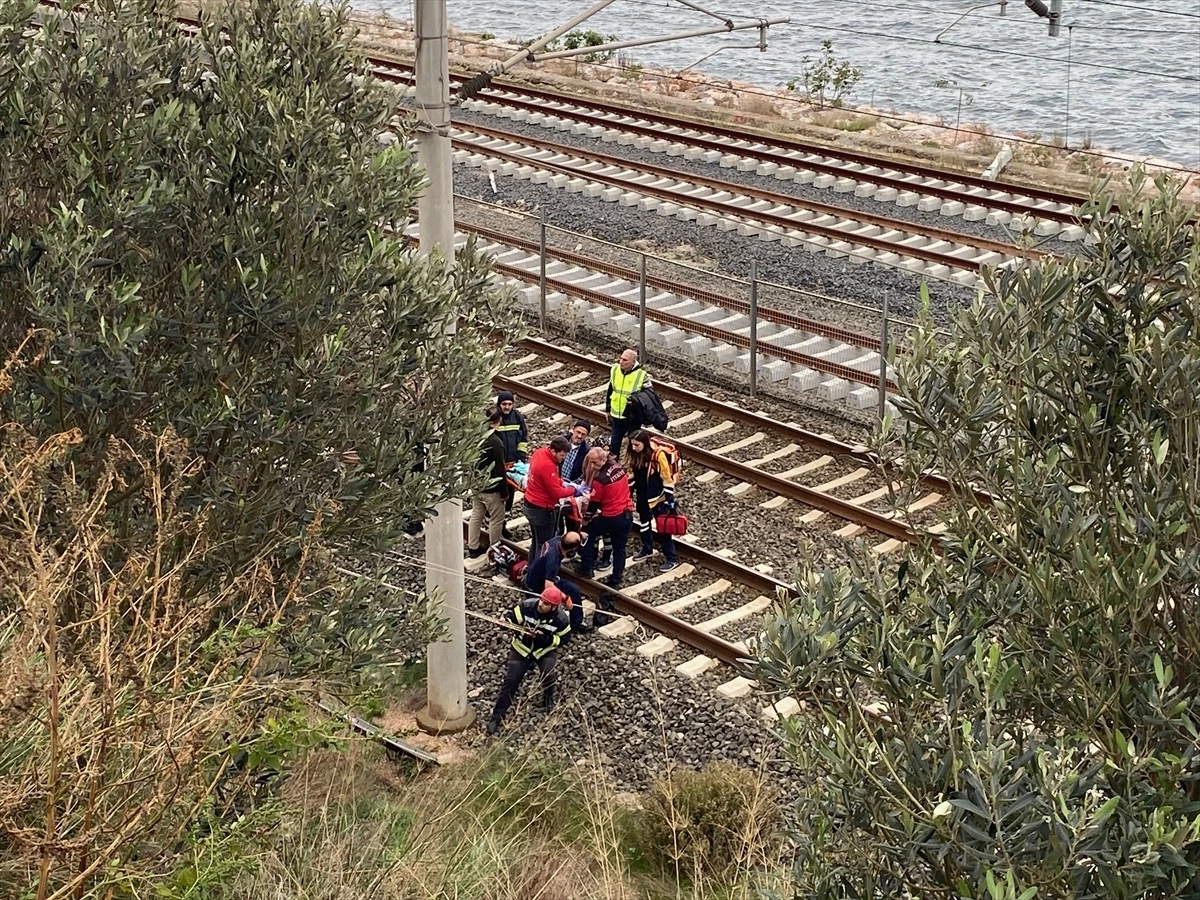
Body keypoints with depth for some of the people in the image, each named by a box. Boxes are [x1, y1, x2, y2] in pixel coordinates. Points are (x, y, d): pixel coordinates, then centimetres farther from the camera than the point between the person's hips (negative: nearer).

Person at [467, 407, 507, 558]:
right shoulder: (495, 443, -25)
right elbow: (499, 470, -21)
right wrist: (504, 492, -11)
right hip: (491, 488, -7)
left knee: (476, 516, 18)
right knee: (496, 519, 7)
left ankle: (473, 547, 26)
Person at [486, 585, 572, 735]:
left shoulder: (560, 619, -22)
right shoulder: (527, 606, -23)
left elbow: (562, 639, -10)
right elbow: (510, 619, -14)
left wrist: (545, 638, -27)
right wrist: (520, 628, -34)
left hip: (545, 650, -1)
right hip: (522, 648, 1)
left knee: (548, 674, -25)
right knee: (510, 681, -8)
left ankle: (548, 700, 9)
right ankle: (497, 716, 1)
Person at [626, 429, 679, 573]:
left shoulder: (658, 455, -25)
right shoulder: (634, 454, -8)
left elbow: (667, 479, -18)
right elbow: (630, 474, 6)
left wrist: (670, 500, -15)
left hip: (658, 497, -6)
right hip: (642, 497, 6)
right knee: (644, 522, 22)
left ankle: (671, 559, 10)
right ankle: (647, 549, 43)